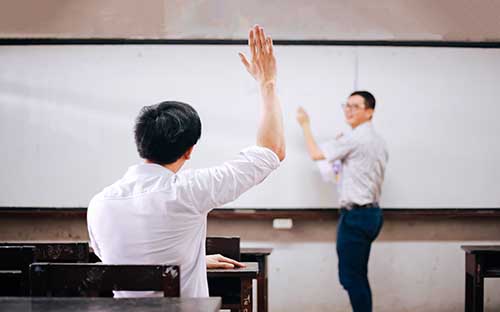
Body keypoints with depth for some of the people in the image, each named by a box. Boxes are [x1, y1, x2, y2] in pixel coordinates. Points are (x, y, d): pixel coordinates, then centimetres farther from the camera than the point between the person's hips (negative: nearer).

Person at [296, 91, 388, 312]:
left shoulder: (355, 138, -14)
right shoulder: (378, 141, 16)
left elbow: (316, 153, -7)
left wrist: (305, 125, 7)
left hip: (355, 215, -10)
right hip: (372, 213, 10)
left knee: (350, 277, -7)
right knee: (358, 276, 15)